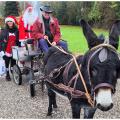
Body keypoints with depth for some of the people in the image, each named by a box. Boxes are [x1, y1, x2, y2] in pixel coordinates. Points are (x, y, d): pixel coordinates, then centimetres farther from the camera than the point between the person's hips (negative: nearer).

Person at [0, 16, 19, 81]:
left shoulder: (16, 31, 8)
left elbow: (18, 41, 12)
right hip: (7, 51, -2)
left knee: (13, 63, 5)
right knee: (7, 64, 6)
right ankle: (7, 75, 18)